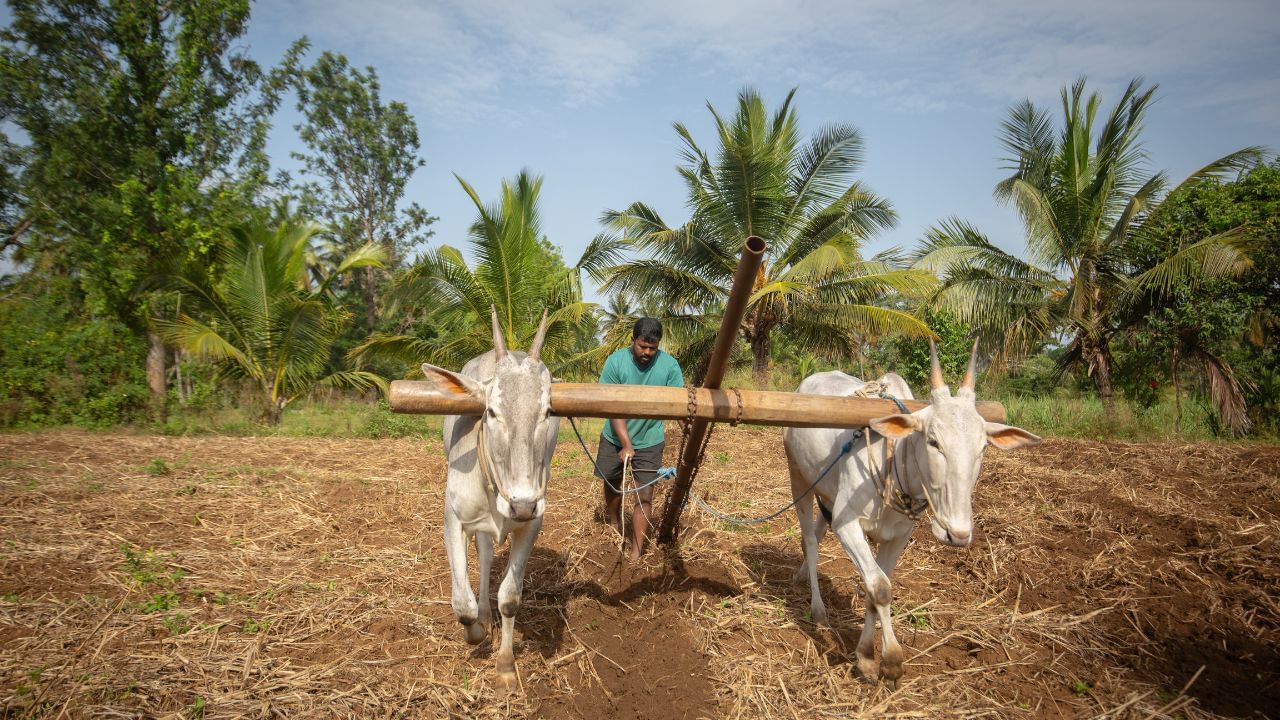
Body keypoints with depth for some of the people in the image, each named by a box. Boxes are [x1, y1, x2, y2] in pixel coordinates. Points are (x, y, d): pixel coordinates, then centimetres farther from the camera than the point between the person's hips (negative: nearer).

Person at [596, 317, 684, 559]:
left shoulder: (670, 365, -15)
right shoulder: (616, 362, -18)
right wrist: (626, 444, -24)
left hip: (650, 441, -1)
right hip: (615, 438, 1)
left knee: (645, 496, -5)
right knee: (612, 483, 20)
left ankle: (636, 553, 4)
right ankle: (613, 526, 49)